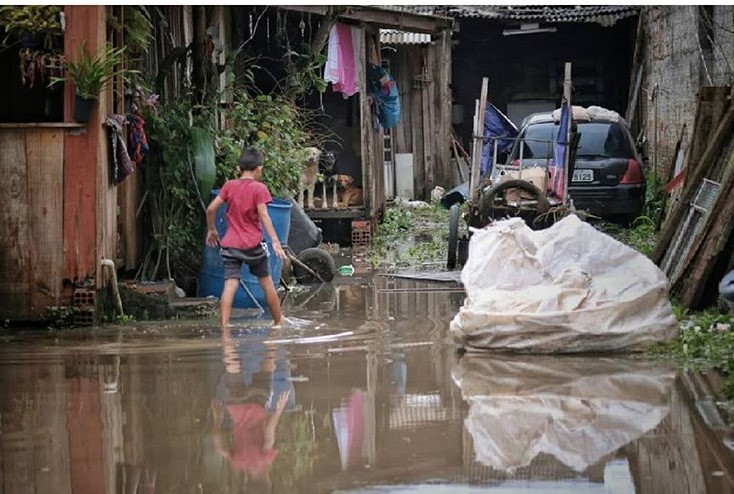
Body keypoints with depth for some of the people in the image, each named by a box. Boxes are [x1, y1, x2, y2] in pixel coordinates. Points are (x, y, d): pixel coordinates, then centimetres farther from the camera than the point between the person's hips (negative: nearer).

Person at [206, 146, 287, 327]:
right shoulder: (259, 189, -5)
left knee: (230, 284, -7)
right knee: (267, 283, 13)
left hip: (230, 245, 2)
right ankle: (278, 321, 24)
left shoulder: (229, 186, 6)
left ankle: (224, 324, -20)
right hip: (253, 244, -2)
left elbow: (211, 209, 2)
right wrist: (275, 241, -18)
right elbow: (264, 216, -14)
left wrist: (211, 230, 17)